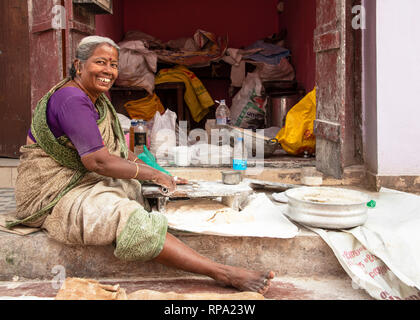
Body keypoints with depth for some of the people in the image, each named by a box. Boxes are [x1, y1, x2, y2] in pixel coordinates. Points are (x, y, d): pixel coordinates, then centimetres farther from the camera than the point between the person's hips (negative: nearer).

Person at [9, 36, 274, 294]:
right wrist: (152, 174, -14)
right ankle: (224, 273, -33)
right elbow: (98, 161, -24)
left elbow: (118, 150, 19)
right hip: (56, 199, -12)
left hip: (86, 184, 12)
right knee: (132, 221, -28)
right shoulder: (71, 99, -19)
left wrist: (161, 176, 7)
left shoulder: (98, 101, 14)